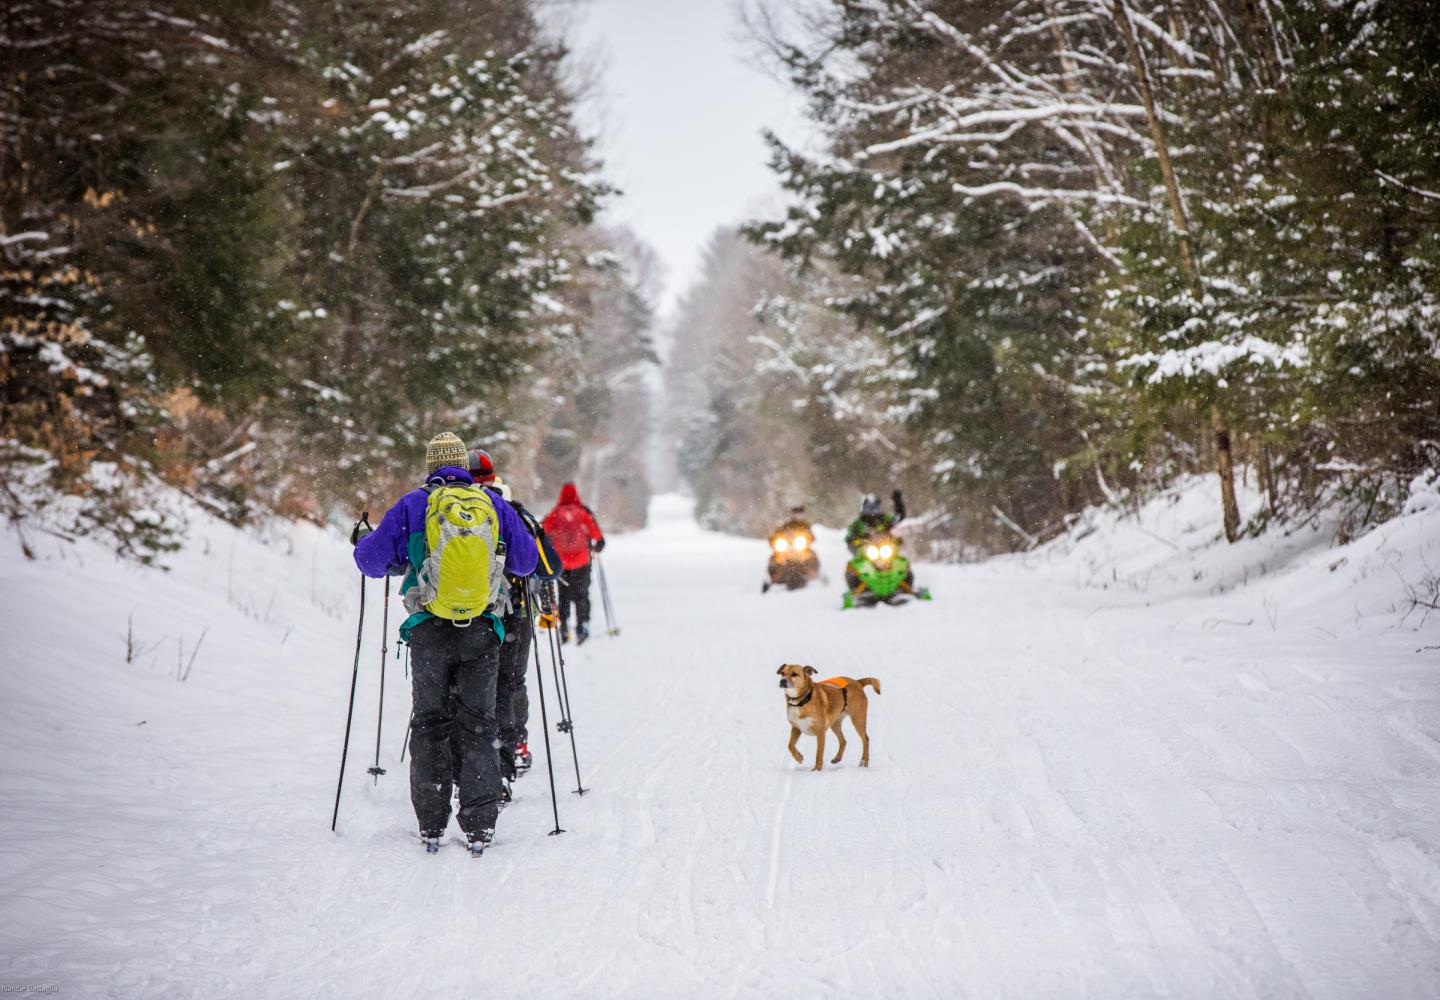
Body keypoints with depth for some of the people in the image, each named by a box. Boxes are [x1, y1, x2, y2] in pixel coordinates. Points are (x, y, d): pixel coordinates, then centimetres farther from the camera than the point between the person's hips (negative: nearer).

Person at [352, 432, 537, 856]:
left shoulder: (412, 506, -2)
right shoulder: (494, 505, 4)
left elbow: (374, 560, 1)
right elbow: (527, 561, 12)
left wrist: (362, 540, 24)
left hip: (429, 632, -1)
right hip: (483, 631, 1)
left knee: (429, 725, 10)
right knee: (478, 727, 8)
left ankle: (431, 827, 8)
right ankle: (479, 827, 4)